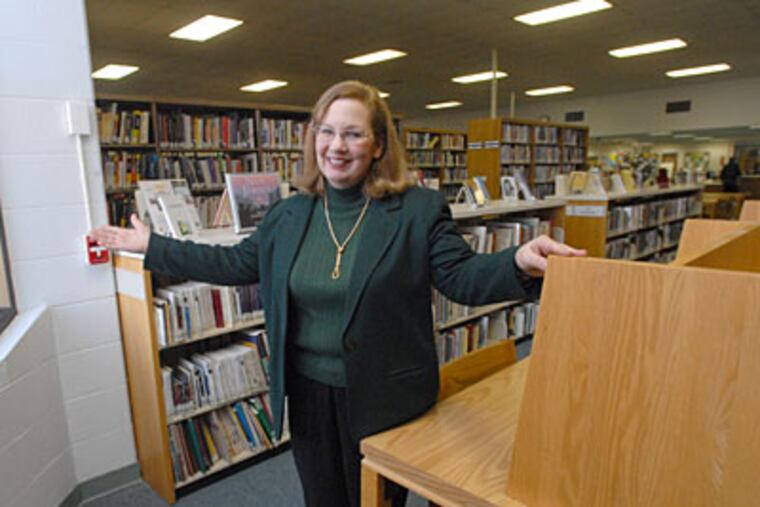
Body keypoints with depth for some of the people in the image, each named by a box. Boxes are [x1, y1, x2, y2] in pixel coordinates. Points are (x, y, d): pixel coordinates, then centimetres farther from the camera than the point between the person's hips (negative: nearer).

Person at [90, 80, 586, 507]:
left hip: (383, 398, -4)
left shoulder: (419, 209, -12)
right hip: (308, 391, 5)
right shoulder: (288, 214, 2)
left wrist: (520, 262, -36)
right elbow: (236, 263, 10)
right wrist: (150, 246, 11)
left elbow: (462, 276, -15)